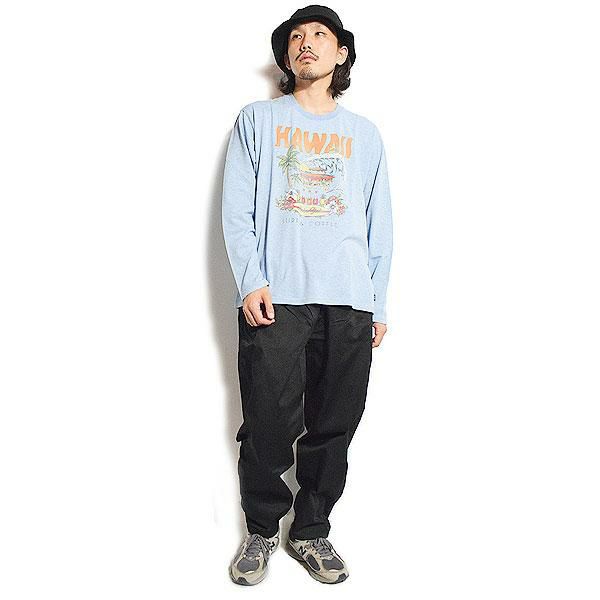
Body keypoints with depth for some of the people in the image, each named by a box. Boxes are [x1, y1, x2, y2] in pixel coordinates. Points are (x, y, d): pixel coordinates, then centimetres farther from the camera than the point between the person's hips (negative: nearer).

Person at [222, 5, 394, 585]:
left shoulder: (364, 133, 19)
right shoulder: (258, 119, 13)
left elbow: (379, 225, 15)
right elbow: (237, 209, 3)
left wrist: (378, 302, 8)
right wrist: (251, 283, -9)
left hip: (349, 302, 2)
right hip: (275, 298, -2)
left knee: (333, 427, 4)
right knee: (270, 424, -3)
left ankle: (311, 531, 21)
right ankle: (261, 530, 18)